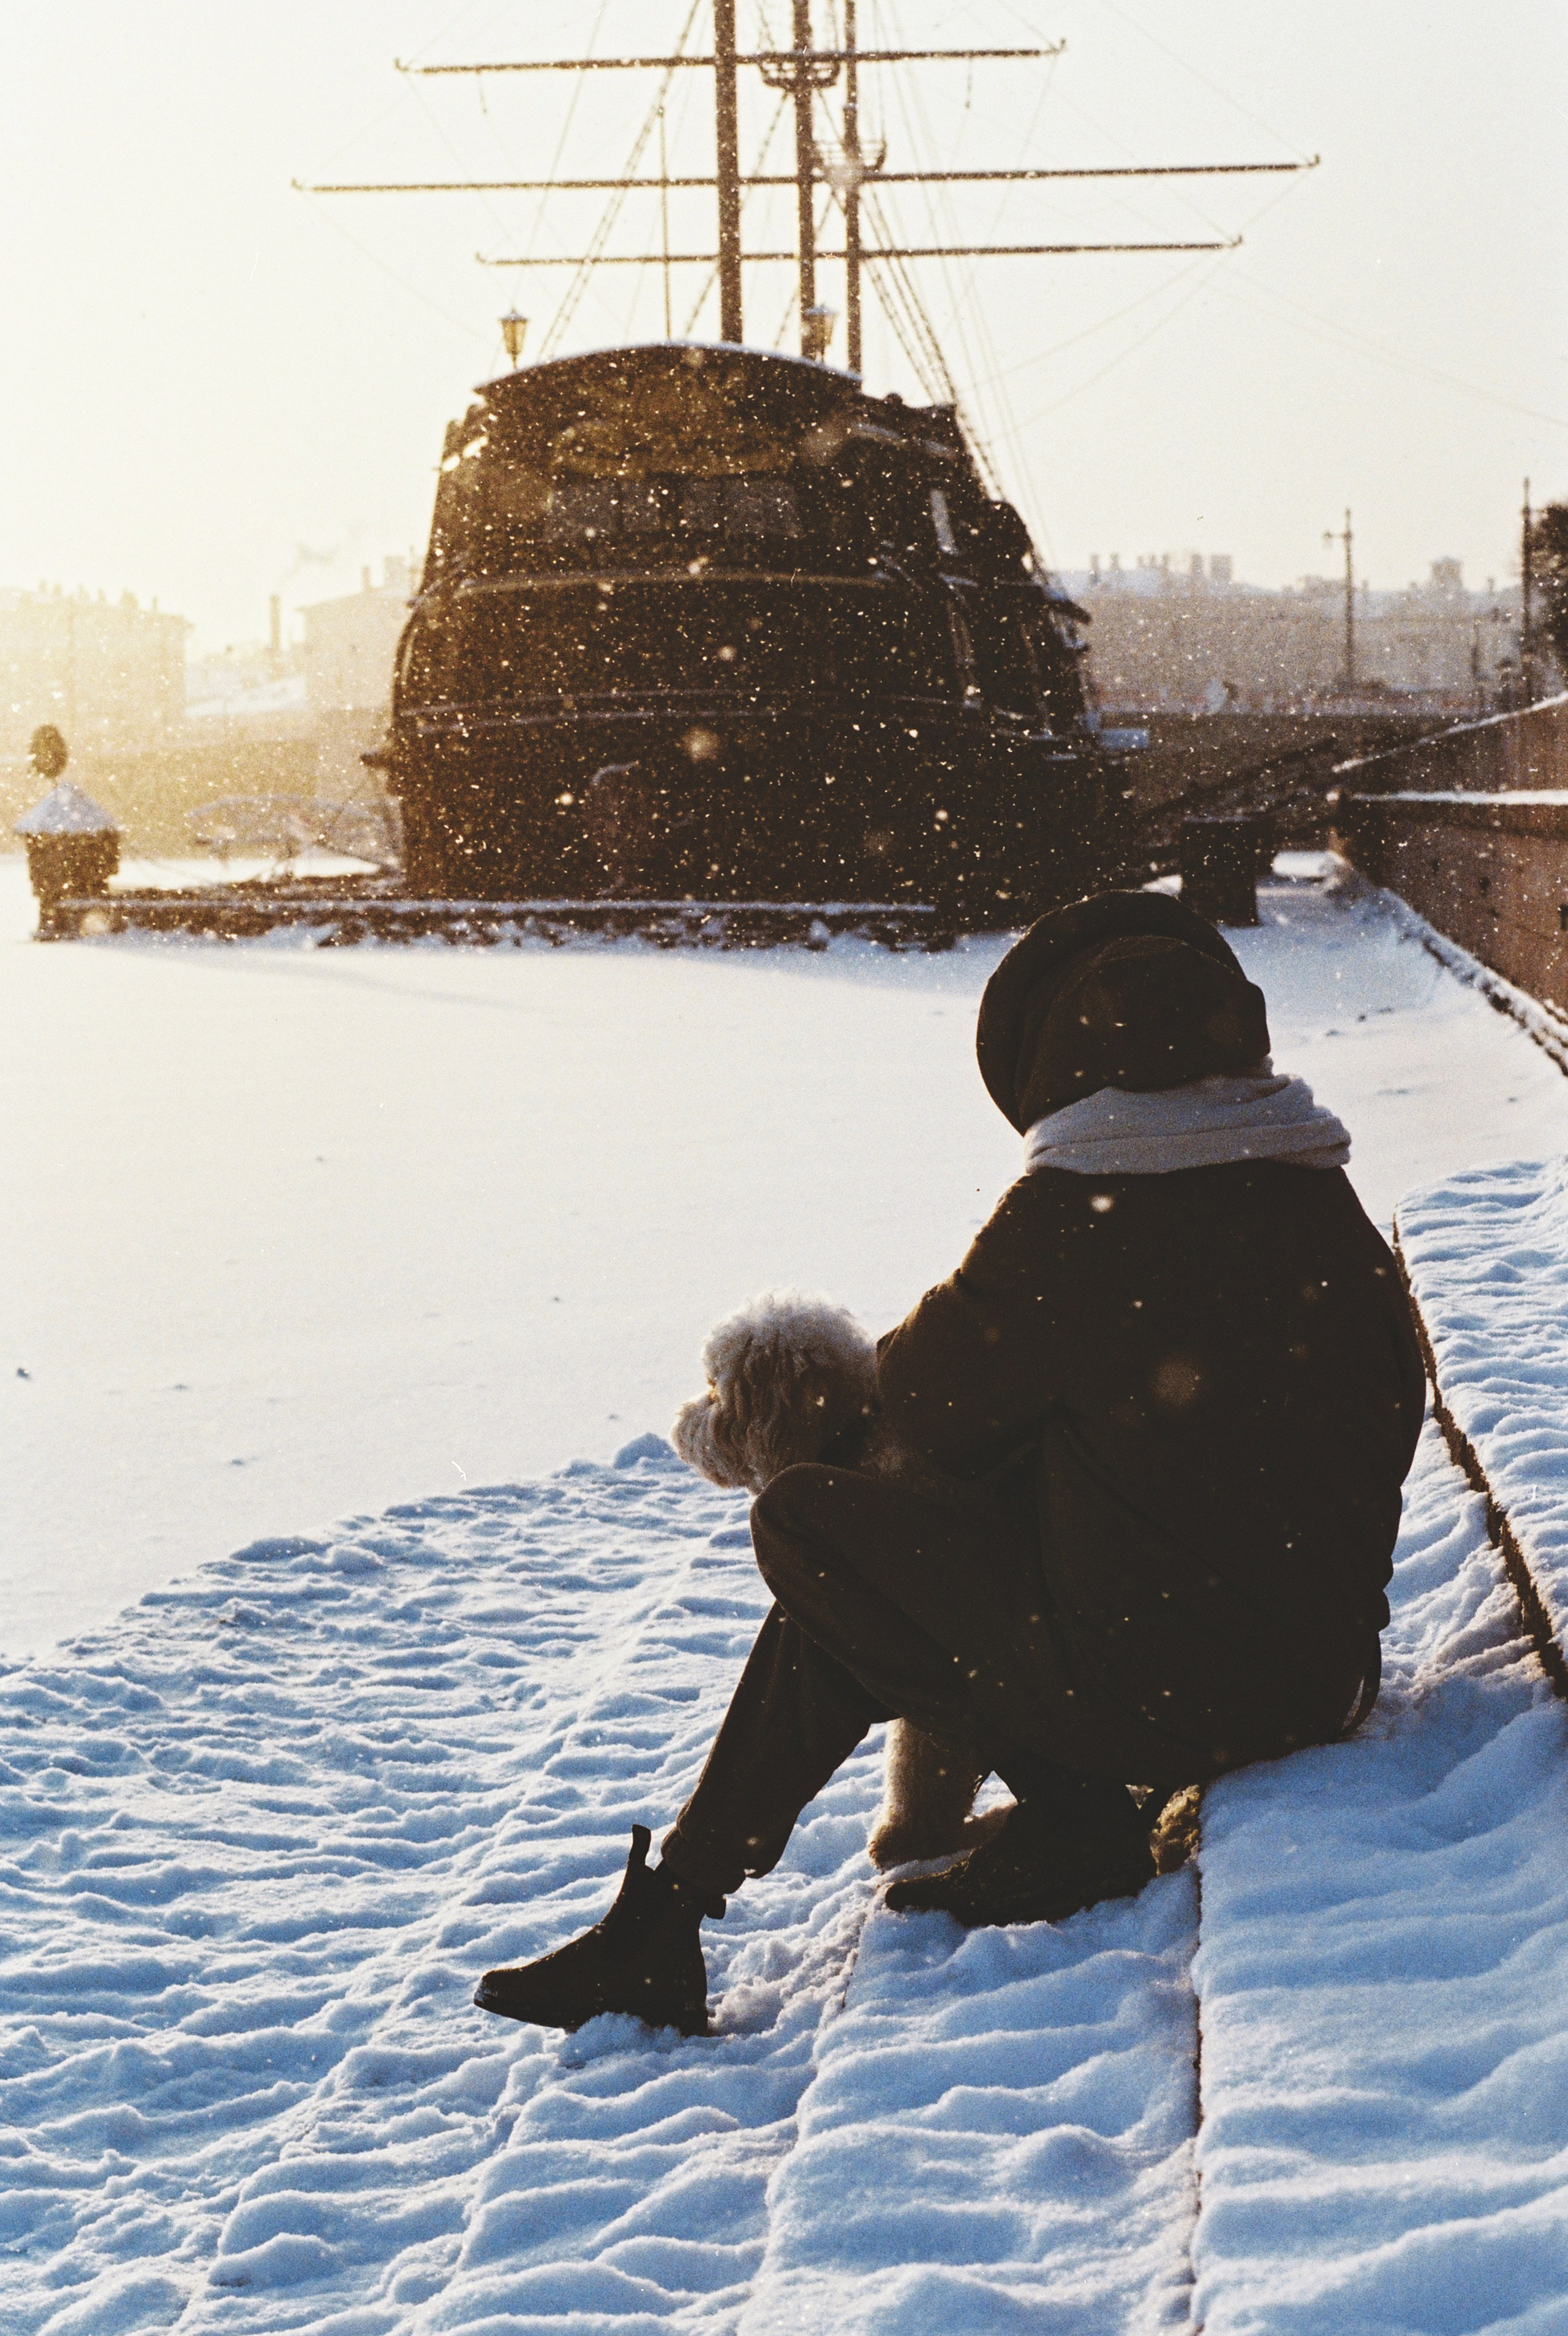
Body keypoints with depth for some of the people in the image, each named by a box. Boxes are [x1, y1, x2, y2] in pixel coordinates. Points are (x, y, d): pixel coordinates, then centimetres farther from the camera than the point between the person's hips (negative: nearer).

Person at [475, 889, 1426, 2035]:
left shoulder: (1076, 1210, -15)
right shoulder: (1330, 1208, 6)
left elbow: (937, 1404, -4)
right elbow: (1394, 1413, 17)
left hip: (1159, 1684, -8)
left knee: (806, 1523, 6)